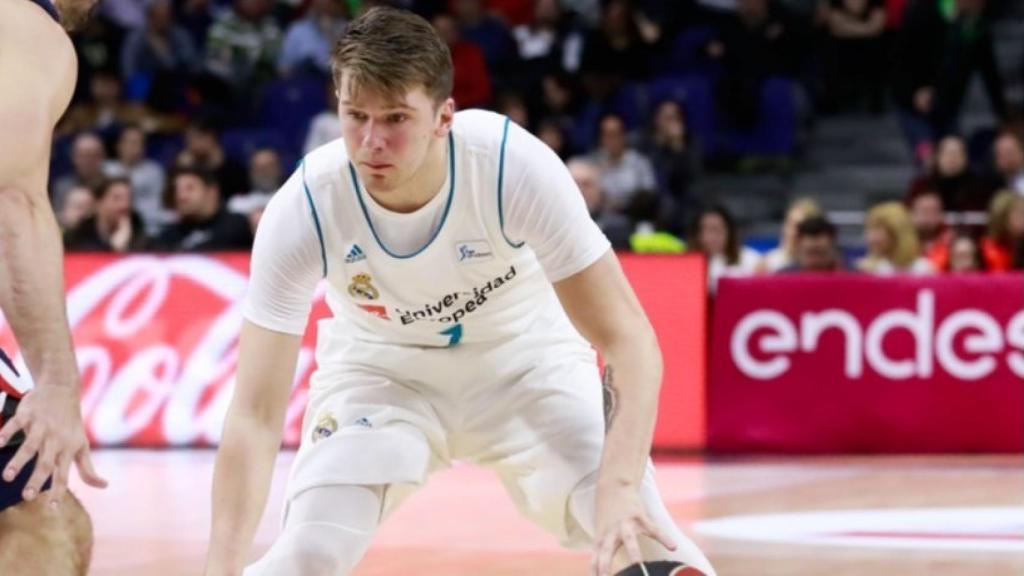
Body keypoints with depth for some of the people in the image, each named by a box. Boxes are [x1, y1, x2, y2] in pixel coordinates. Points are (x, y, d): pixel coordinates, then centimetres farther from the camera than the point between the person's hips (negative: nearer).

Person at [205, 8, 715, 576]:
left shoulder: (516, 166, -32)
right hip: (379, 366, 0)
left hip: (526, 359, 0)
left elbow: (628, 340, -29)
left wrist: (618, 488, -46)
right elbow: (255, 415, -27)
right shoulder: (303, 210, -29)